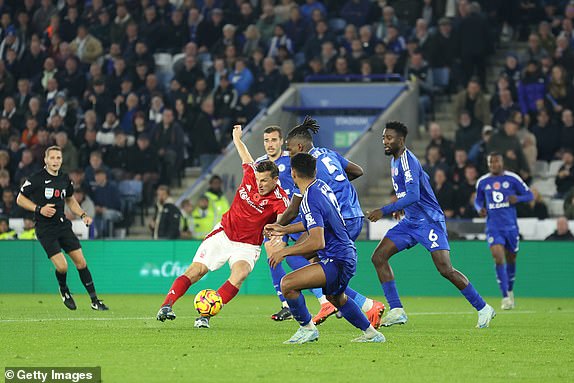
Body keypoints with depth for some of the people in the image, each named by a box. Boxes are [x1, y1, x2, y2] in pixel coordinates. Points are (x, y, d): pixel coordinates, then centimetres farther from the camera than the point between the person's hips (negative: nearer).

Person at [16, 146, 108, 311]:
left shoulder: (65, 179, 7)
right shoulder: (36, 178, -9)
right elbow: (20, 199, -1)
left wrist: (83, 215, 8)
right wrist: (39, 209, -15)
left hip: (63, 225, 5)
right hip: (45, 230, -5)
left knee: (81, 262, -1)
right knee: (62, 267, -15)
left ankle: (94, 300, 7)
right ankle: (64, 290, 19)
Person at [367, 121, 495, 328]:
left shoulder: (407, 161, -18)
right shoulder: (395, 160, 12)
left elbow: (413, 195, -30)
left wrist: (384, 210, -32)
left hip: (429, 221, -10)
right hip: (410, 222, 10)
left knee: (445, 269, -15)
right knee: (378, 257, -3)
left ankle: (483, 308, -2)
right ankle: (397, 311, -4)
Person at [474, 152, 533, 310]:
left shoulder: (512, 178, -1)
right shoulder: (482, 182, 5)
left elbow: (529, 195, 3)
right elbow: (478, 200, 18)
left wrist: (517, 198, -17)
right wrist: (480, 209, -5)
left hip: (510, 225, 0)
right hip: (493, 227, 0)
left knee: (511, 259, 11)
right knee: (498, 258, -17)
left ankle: (510, 291, 36)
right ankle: (505, 297, -15)